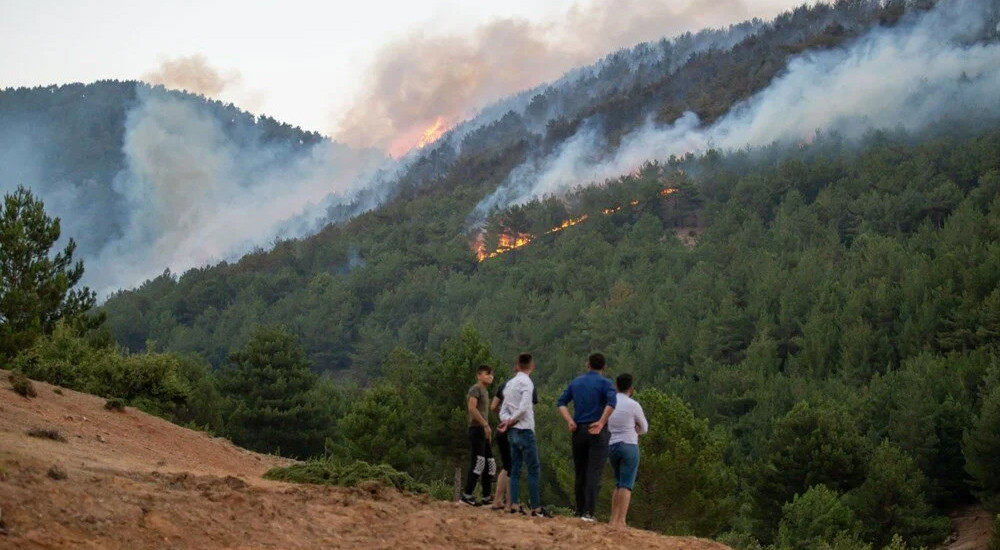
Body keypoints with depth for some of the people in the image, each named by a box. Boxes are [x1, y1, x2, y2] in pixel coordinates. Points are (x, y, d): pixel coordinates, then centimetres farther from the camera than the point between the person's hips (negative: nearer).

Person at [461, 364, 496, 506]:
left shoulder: (485, 392, 21)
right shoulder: (475, 389, -7)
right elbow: (471, 408, -20)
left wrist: (487, 429, 15)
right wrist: (485, 425, -22)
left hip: (483, 432, 10)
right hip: (476, 429, -10)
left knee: (490, 463, 11)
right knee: (477, 462, -13)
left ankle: (487, 497, 15)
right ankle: (467, 495, -11)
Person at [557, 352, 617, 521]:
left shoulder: (576, 382, 14)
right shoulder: (605, 383, -2)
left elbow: (561, 402, 7)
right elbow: (611, 402, -20)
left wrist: (570, 421, -2)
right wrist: (601, 422, -17)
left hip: (578, 430, 4)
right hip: (598, 432, -4)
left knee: (580, 473, 12)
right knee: (594, 473, -7)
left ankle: (579, 511, 16)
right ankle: (588, 512, -16)